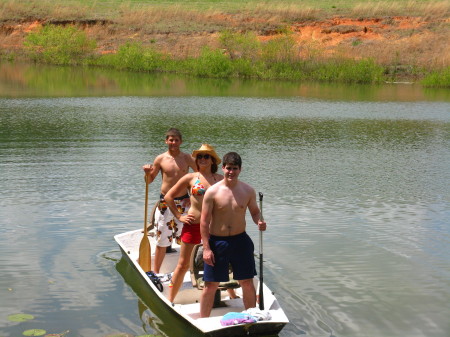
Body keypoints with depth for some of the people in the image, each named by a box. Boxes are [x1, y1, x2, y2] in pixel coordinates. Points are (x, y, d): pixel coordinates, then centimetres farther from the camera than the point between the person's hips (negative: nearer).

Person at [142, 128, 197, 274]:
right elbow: (149, 181, 9)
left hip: (183, 202, 1)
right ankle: (155, 272, 14)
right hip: (165, 203, -1)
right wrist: (147, 173, -14)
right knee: (162, 240, 3)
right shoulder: (160, 159, 0)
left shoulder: (187, 158, 1)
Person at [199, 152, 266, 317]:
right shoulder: (213, 192, -9)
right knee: (210, 285, 4)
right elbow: (204, 221, -8)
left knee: (247, 283, 11)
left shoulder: (248, 191, -1)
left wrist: (259, 222, -11)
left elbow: (255, 212, 13)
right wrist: (206, 248, -12)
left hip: (240, 240, 3)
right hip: (217, 242, -2)